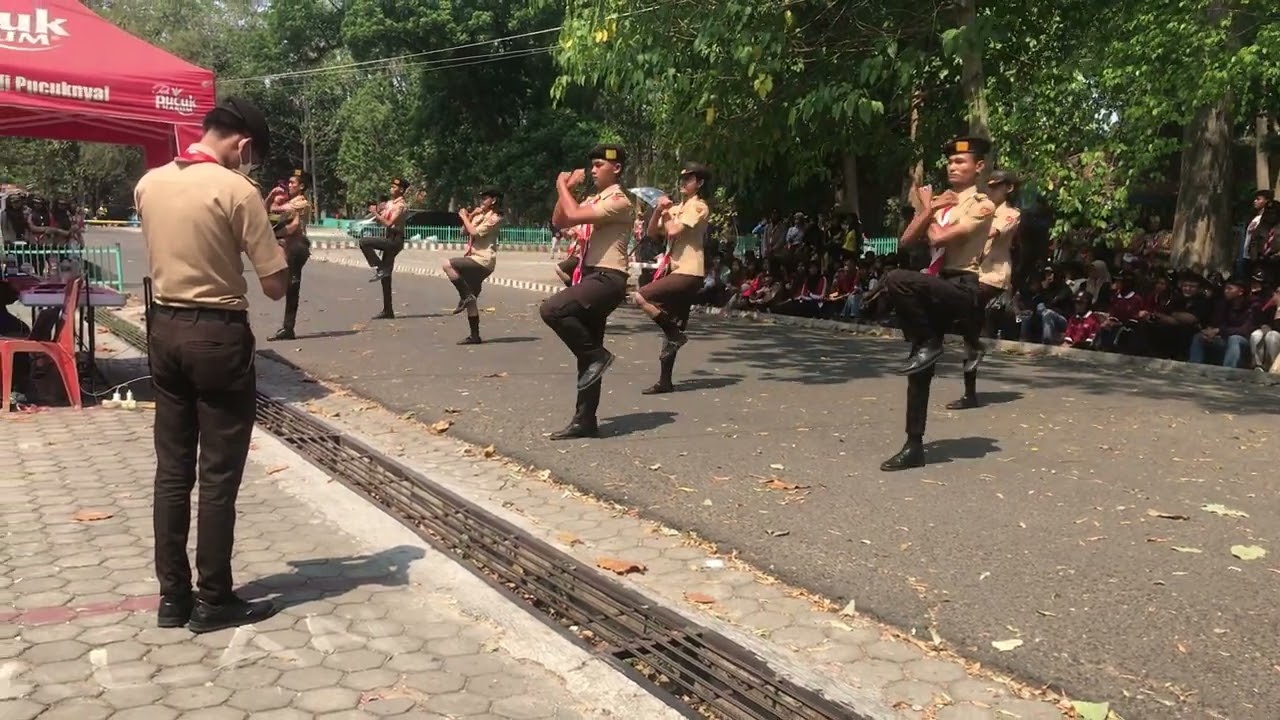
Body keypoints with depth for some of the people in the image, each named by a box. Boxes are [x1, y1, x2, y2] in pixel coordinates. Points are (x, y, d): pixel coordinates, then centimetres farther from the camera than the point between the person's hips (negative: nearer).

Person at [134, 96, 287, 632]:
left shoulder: (148, 183, 6)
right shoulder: (237, 191, -14)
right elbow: (275, 286, -13)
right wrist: (278, 250, 6)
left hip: (165, 329, 7)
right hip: (219, 335, -7)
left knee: (172, 470, 12)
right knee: (218, 476, 2)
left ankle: (173, 595, 19)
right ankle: (214, 601, 11)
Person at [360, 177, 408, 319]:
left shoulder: (400, 205, -9)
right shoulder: (389, 203, 17)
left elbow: (389, 223, -19)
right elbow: (380, 223, 20)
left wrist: (376, 213, -14)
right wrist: (376, 213, 3)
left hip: (394, 239, -9)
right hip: (388, 240, 9)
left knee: (363, 242, -21)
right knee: (386, 277, 8)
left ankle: (379, 268, -13)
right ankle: (388, 311, 11)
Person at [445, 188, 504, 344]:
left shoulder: (494, 218, -7)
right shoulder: (480, 215, 19)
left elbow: (475, 232, -17)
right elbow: (465, 231, 13)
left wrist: (464, 217, -6)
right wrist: (471, 215, 2)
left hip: (483, 260, -9)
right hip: (475, 259, 9)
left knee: (448, 264, -25)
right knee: (470, 300, 7)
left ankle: (465, 296, -15)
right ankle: (475, 336, 10)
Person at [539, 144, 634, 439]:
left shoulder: (618, 200, -10)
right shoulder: (594, 200, 19)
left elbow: (574, 216, -21)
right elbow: (559, 221, 19)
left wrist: (562, 187, -6)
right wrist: (567, 189, 10)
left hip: (607, 280, -9)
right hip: (592, 278, 9)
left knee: (551, 309, -28)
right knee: (587, 357, 8)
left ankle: (597, 355, -11)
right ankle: (585, 421, 12)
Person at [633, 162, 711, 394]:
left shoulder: (699, 207, -6)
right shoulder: (676, 208, 19)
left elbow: (674, 231, -18)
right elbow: (652, 233, 14)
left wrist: (666, 214, -1)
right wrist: (658, 211, 0)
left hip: (688, 273, -9)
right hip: (675, 272, 9)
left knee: (641, 297, -21)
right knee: (670, 330, 9)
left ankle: (675, 334, -7)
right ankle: (664, 381, 13)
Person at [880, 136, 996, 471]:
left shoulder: (982, 205, -4)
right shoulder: (939, 201, 18)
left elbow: (939, 238, -16)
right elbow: (907, 239, 7)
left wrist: (928, 209, 2)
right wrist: (928, 209, -4)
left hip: (963, 288, -7)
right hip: (937, 287, 7)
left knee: (896, 280, -33)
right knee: (920, 371, 4)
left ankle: (927, 344, -12)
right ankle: (914, 446, 11)